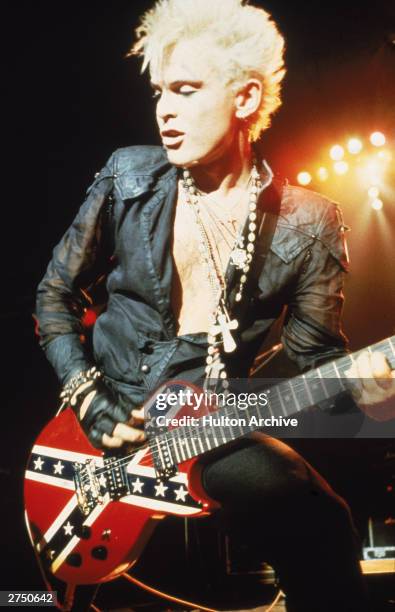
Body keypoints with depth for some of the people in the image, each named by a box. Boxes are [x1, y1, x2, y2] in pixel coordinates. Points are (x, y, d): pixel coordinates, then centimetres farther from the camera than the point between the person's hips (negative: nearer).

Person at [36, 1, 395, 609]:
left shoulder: (306, 224, -4)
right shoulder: (127, 177, -2)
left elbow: (317, 355, 2)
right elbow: (56, 292, 7)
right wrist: (87, 396, -5)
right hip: (104, 419, 1)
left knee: (320, 523, -25)